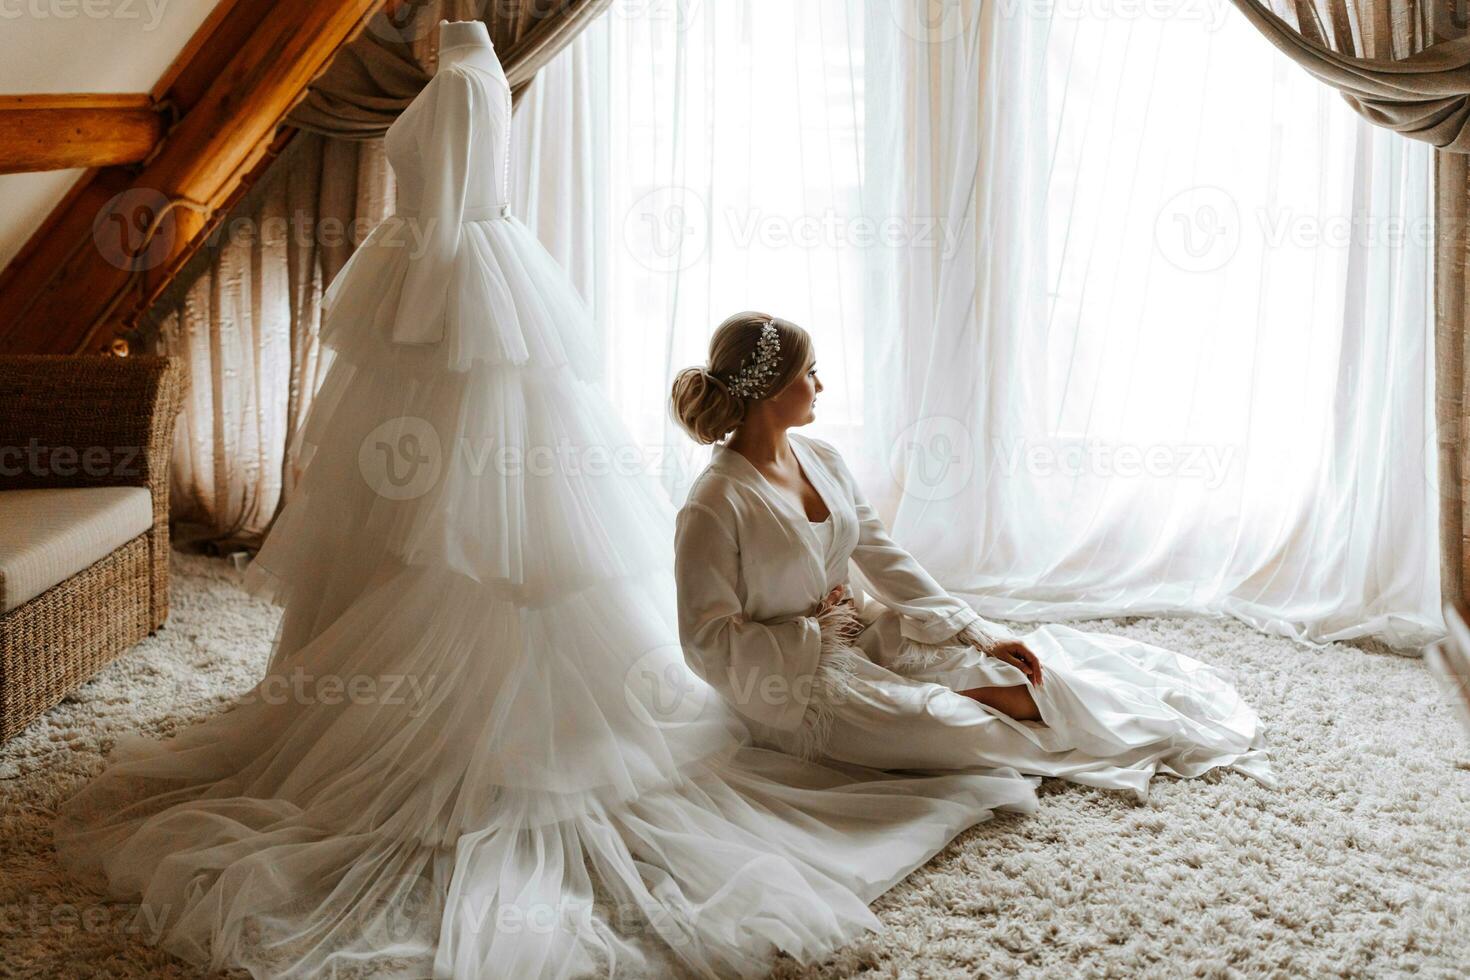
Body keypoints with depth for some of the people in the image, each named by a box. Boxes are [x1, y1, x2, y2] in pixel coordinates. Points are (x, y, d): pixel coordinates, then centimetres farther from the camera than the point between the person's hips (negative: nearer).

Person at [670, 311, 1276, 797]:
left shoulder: (821, 460, 1)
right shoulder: (714, 506, -24)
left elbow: (885, 559, 3)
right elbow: (707, 642, -22)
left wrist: (979, 633, -3)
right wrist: (818, 635, -17)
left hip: (856, 634, 8)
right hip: (793, 684, -8)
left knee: (1013, 665, -3)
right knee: (942, 721, -25)